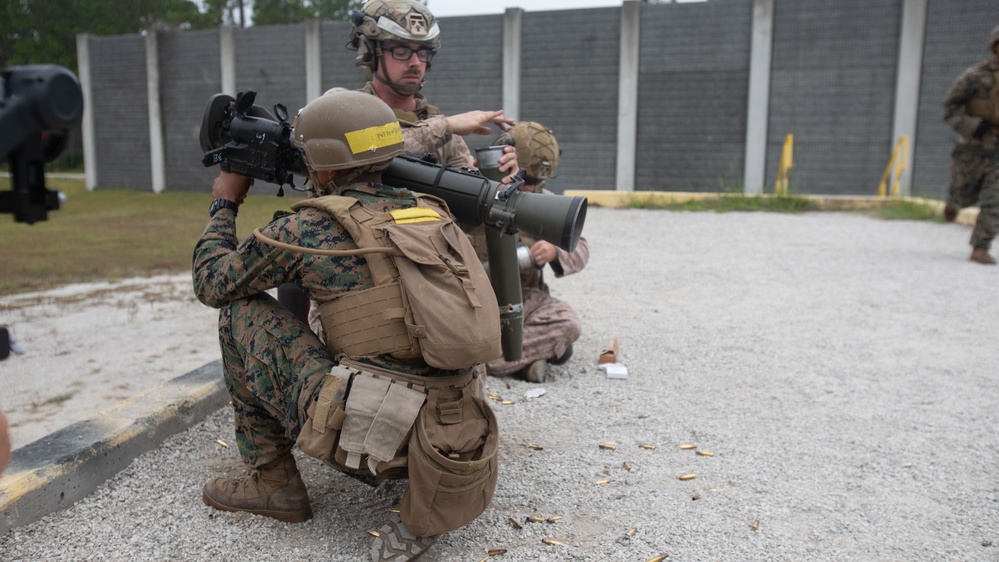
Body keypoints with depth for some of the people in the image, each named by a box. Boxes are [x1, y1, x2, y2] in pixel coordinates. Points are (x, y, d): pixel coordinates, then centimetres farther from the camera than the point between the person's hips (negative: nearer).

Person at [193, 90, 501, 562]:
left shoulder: (308, 226, -2)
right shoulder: (428, 210, 12)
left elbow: (211, 282, 13)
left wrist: (224, 204, 28)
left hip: (378, 435, -5)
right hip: (459, 437, 6)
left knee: (242, 311, 11)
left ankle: (272, 481, 20)